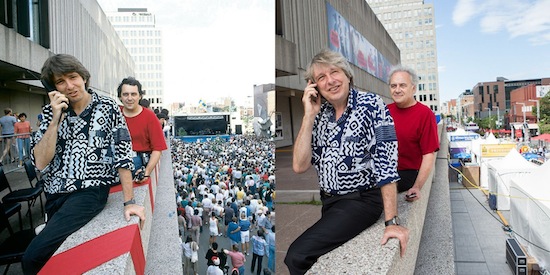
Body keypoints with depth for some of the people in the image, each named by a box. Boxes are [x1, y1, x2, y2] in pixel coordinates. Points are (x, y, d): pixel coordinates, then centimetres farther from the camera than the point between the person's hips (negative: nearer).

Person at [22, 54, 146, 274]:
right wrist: (56, 118, -13)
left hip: (90, 191, -4)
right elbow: (40, 163, -5)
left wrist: (129, 202, -14)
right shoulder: (51, 112, 5)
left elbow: (122, 156, -8)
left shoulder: (108, 108, -5)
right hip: (54, 195, 5)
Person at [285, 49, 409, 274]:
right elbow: (299, 166, -6)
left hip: (362, 200, -6)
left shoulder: (372, 106, -11)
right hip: (327, 201, 6)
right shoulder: (318, 114, 3)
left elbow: (386, 163, -17)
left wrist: (392, 221, -22)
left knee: (297, 256, -20)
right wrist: (309, 116, -11)